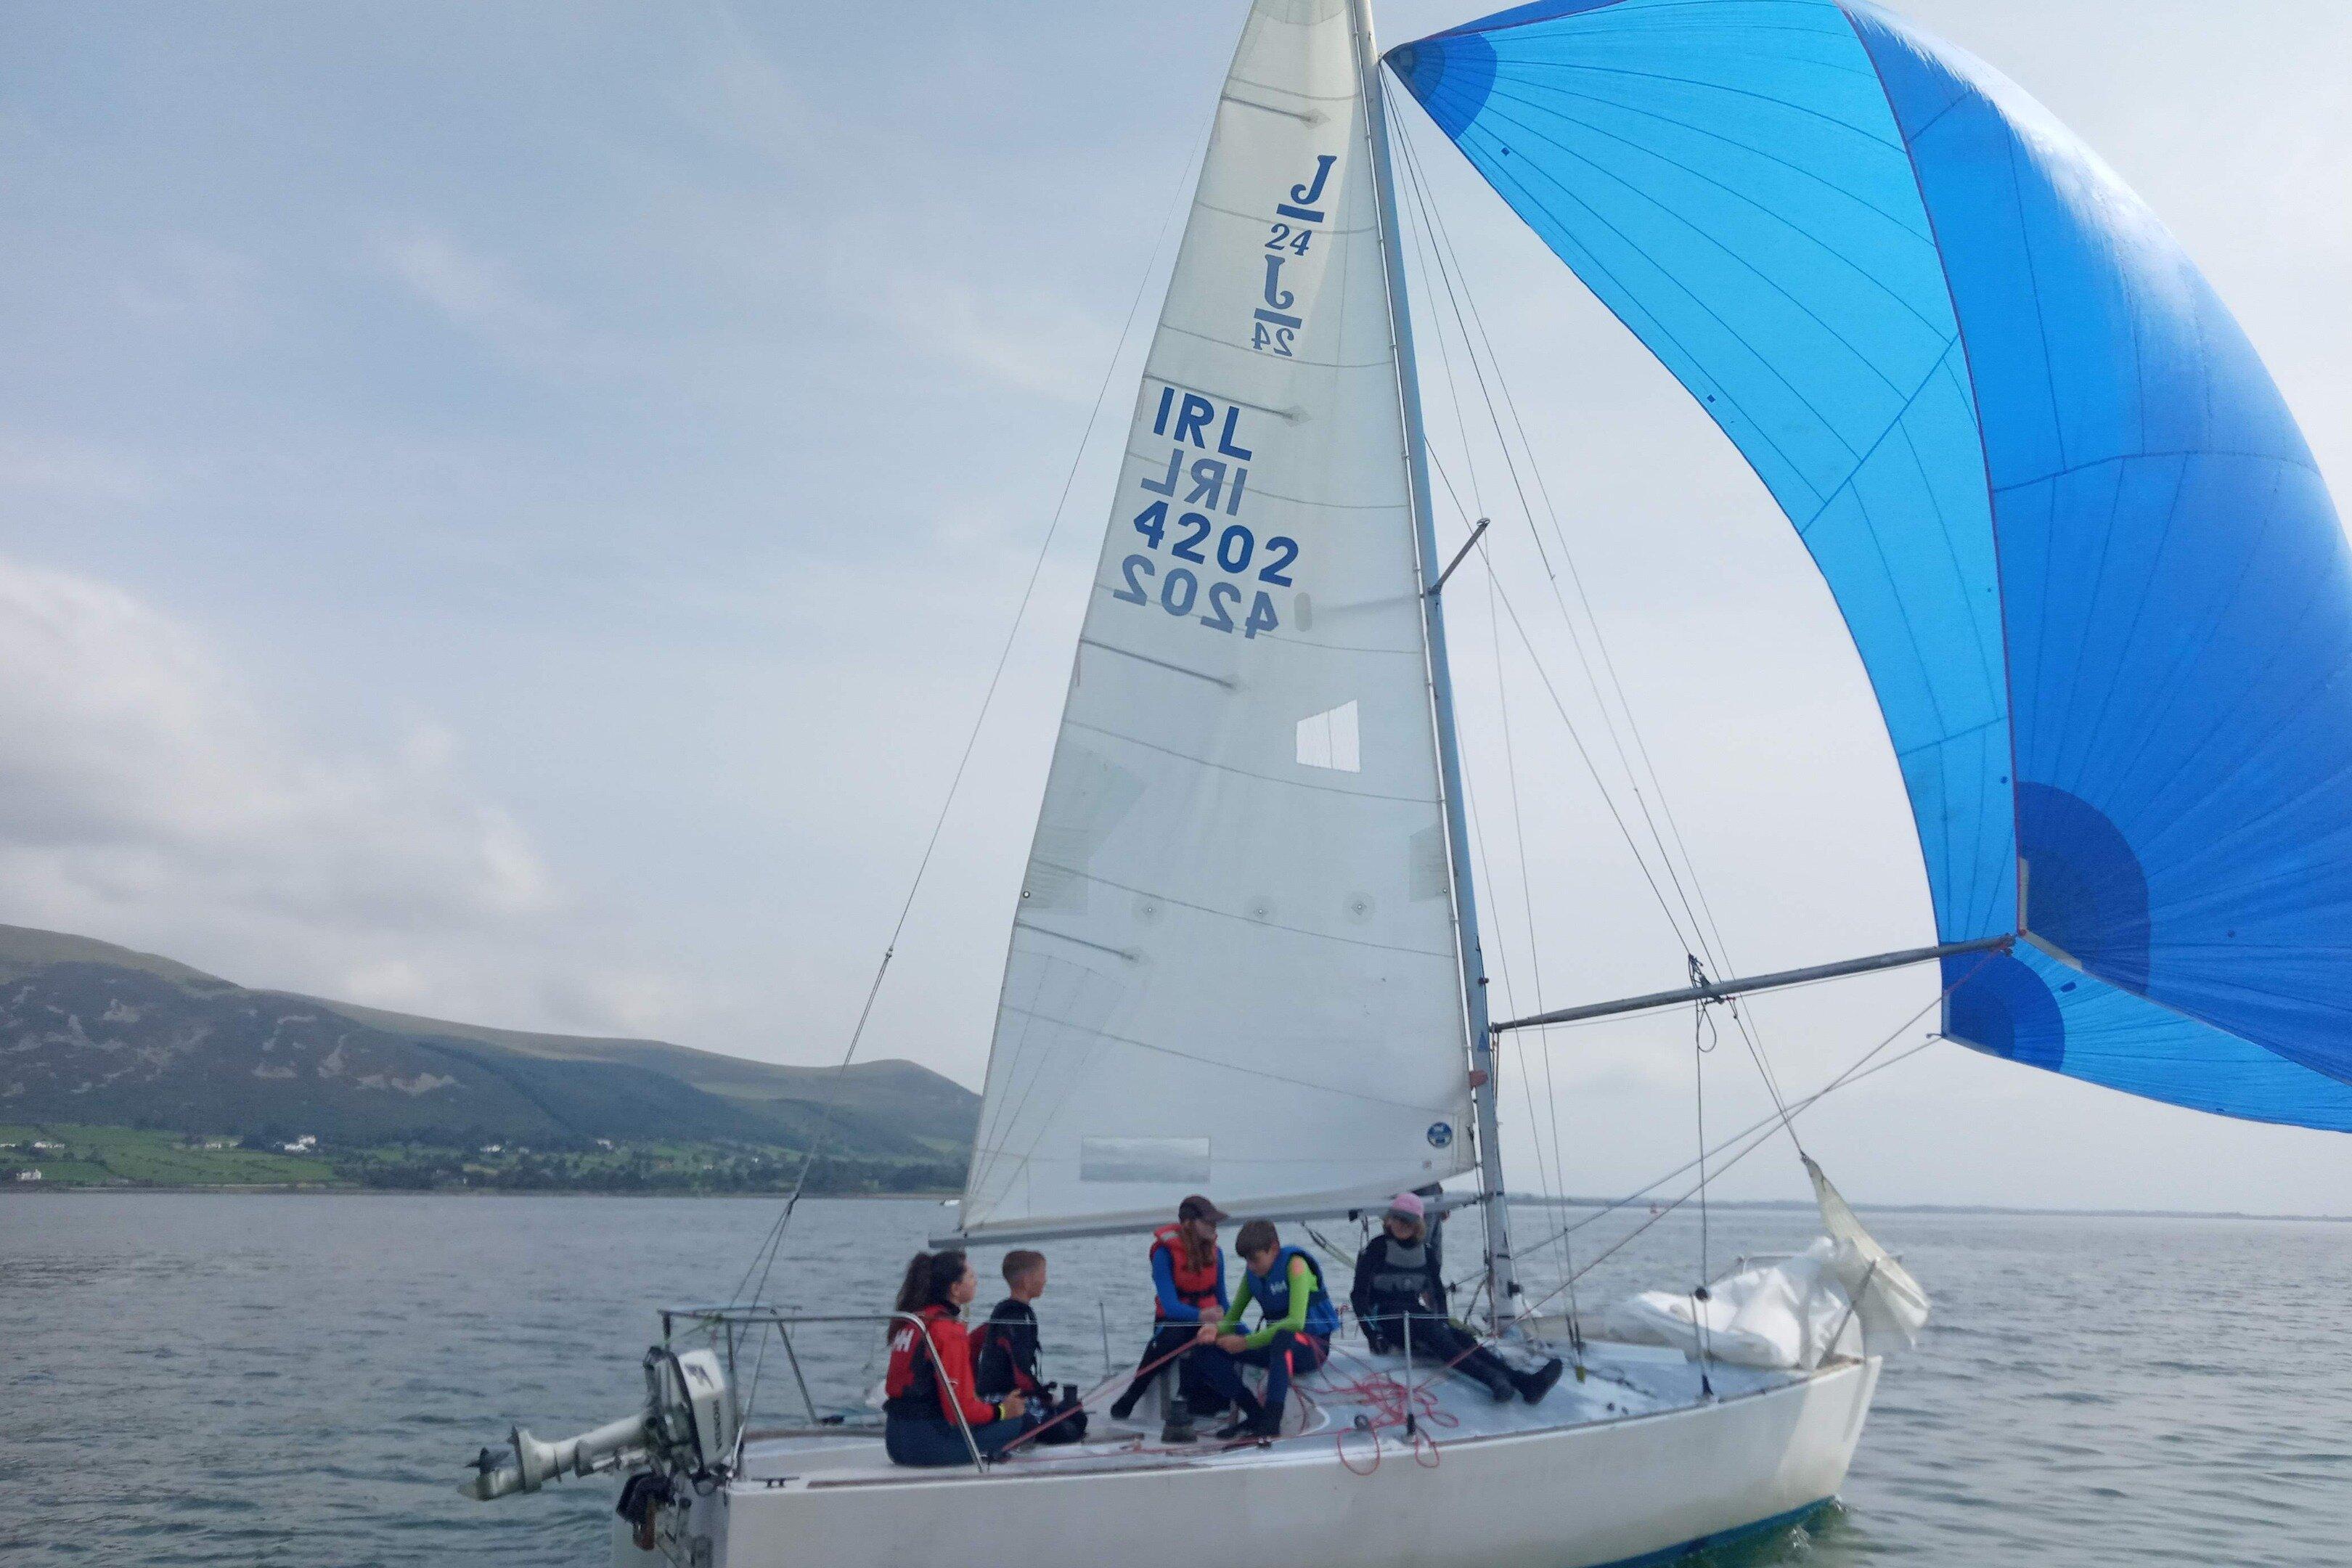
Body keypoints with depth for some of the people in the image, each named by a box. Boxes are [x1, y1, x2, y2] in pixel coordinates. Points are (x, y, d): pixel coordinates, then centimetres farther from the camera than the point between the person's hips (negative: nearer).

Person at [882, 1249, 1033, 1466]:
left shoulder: (909, 1321, 13)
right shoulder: (948, 1330, -15)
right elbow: (960, 1410, -17)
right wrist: (1001, 1410, 0)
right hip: (929, 1444, -9)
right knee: (1022, 1417, -5)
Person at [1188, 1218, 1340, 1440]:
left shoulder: (1294, 1264, -16)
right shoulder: (1252, 1272, 4)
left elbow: (1296, 1322, -27)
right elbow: (1231, 1319, 5)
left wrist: (1246, 1342, -28)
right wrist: (1215, 1329, -20)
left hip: (1313, 1347, -7)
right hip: (1276, 1347, 7)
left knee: (1283, 1337, -43)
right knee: (1206, 1351, -9)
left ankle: (1272, 1421, -42)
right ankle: (1256, 1415, -8)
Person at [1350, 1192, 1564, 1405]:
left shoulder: (1426, 1250, 11)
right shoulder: (1376, 1249, -4)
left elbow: (1437, 1289, 18)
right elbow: (1358, 1295, -5)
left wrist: (1444, 1321, 1)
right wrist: (1373, 1335, -14)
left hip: (1414, 1313, 5)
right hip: (1386, 1320, -5)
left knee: (1463, 1338, -23)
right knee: (1432, 1333, -35)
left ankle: (1524, 1382, -43)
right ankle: (1493, 1379, -56)